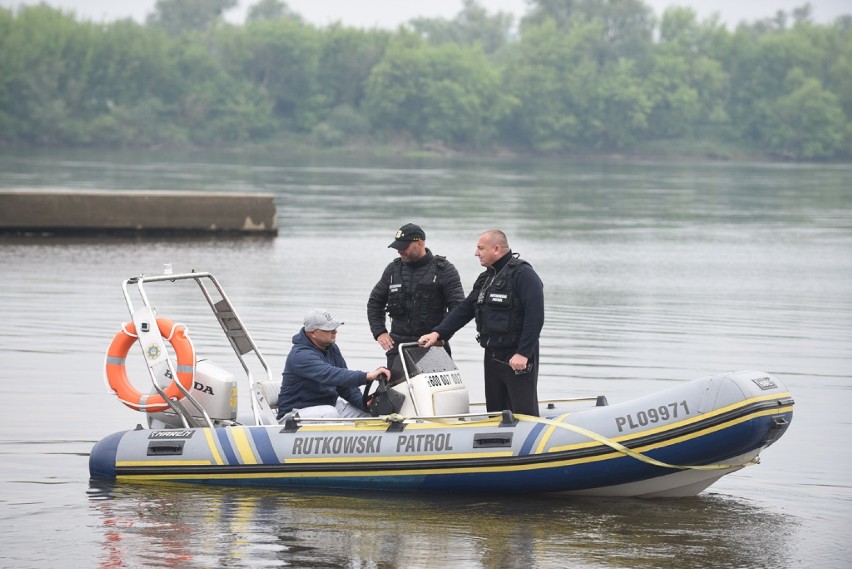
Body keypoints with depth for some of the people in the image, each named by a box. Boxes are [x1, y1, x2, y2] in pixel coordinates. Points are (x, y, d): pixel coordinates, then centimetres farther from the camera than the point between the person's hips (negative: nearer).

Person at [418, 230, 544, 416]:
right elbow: (464, 310, 18)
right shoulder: (485, 278, 17)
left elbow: (535, 317, -19)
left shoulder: (522, 274, -12)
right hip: (492, 357, 9)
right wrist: (438, 333, 7)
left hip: (518, 359, -9)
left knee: (524, 413, -10)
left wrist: (523, 353, -23)